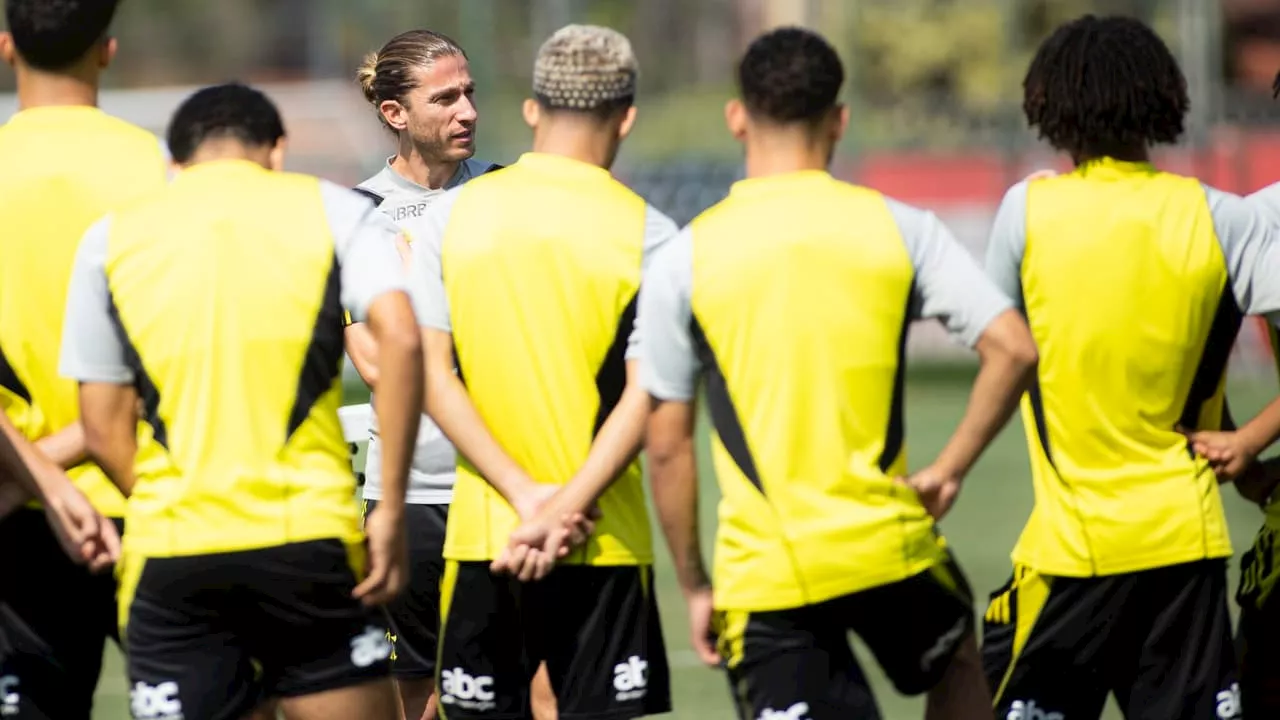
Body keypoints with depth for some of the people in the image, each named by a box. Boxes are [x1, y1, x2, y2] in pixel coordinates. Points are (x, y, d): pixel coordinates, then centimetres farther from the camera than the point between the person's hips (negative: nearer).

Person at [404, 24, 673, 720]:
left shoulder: (451, 215, 2)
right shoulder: (646, 232, -4)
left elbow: (429, 374, -5)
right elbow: (646, 395, -12)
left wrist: (527, 496, -10)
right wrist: (566, 512, -15)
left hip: (481, 533, 2)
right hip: (605, 540, -2)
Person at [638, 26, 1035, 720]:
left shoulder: (684, 259, -2)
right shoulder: (898, 228, 0)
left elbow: (667, 446, 0)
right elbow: (1013, 349, -7)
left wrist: (693, 585, 10)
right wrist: (949, 470, 3)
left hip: (764, 576, -1)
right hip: (887, 545, 1)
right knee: (957, 663, 32)